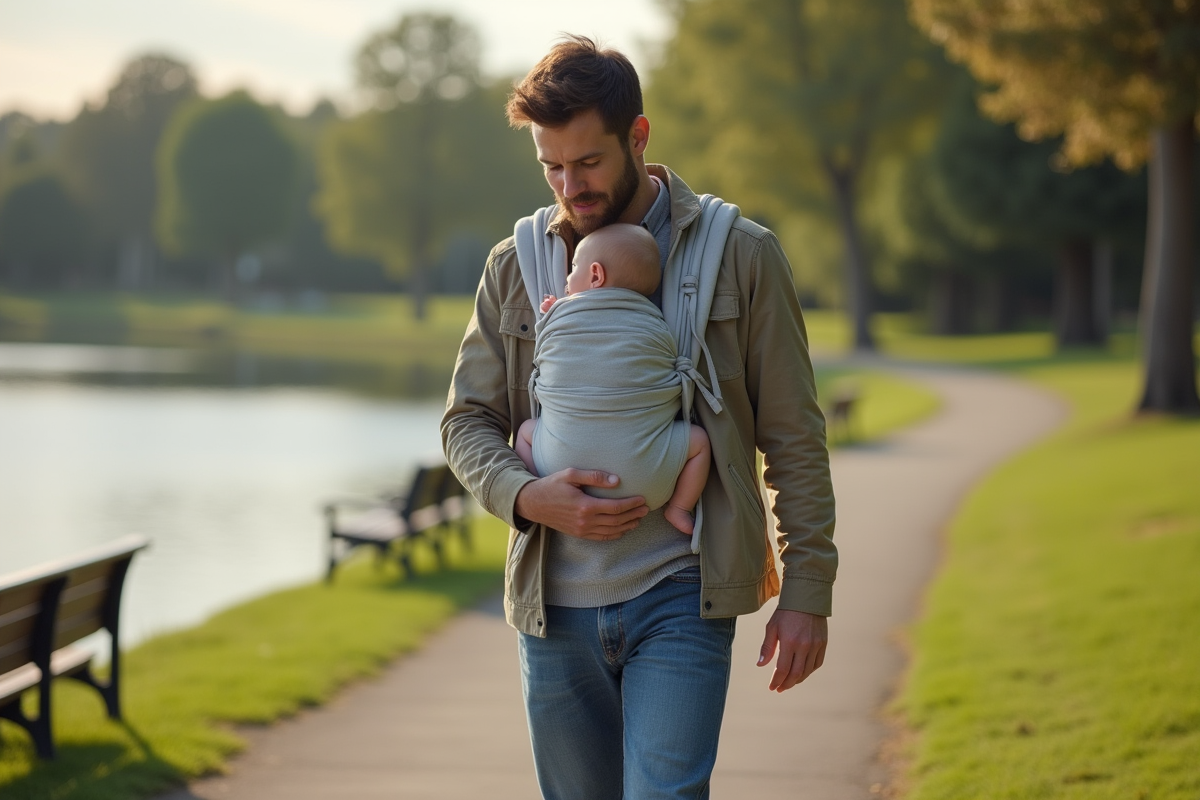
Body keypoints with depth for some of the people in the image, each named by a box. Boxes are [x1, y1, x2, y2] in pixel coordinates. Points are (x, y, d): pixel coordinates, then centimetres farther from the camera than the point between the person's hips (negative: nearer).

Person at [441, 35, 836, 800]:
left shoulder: (742, 256, 1)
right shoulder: (517, 266, 8)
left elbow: (794, 437, 2)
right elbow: (468, 420, 9)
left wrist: (807, 590, -2)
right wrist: (528, 496, -12)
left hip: (680, 599, -3)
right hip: (554, 605, 4)